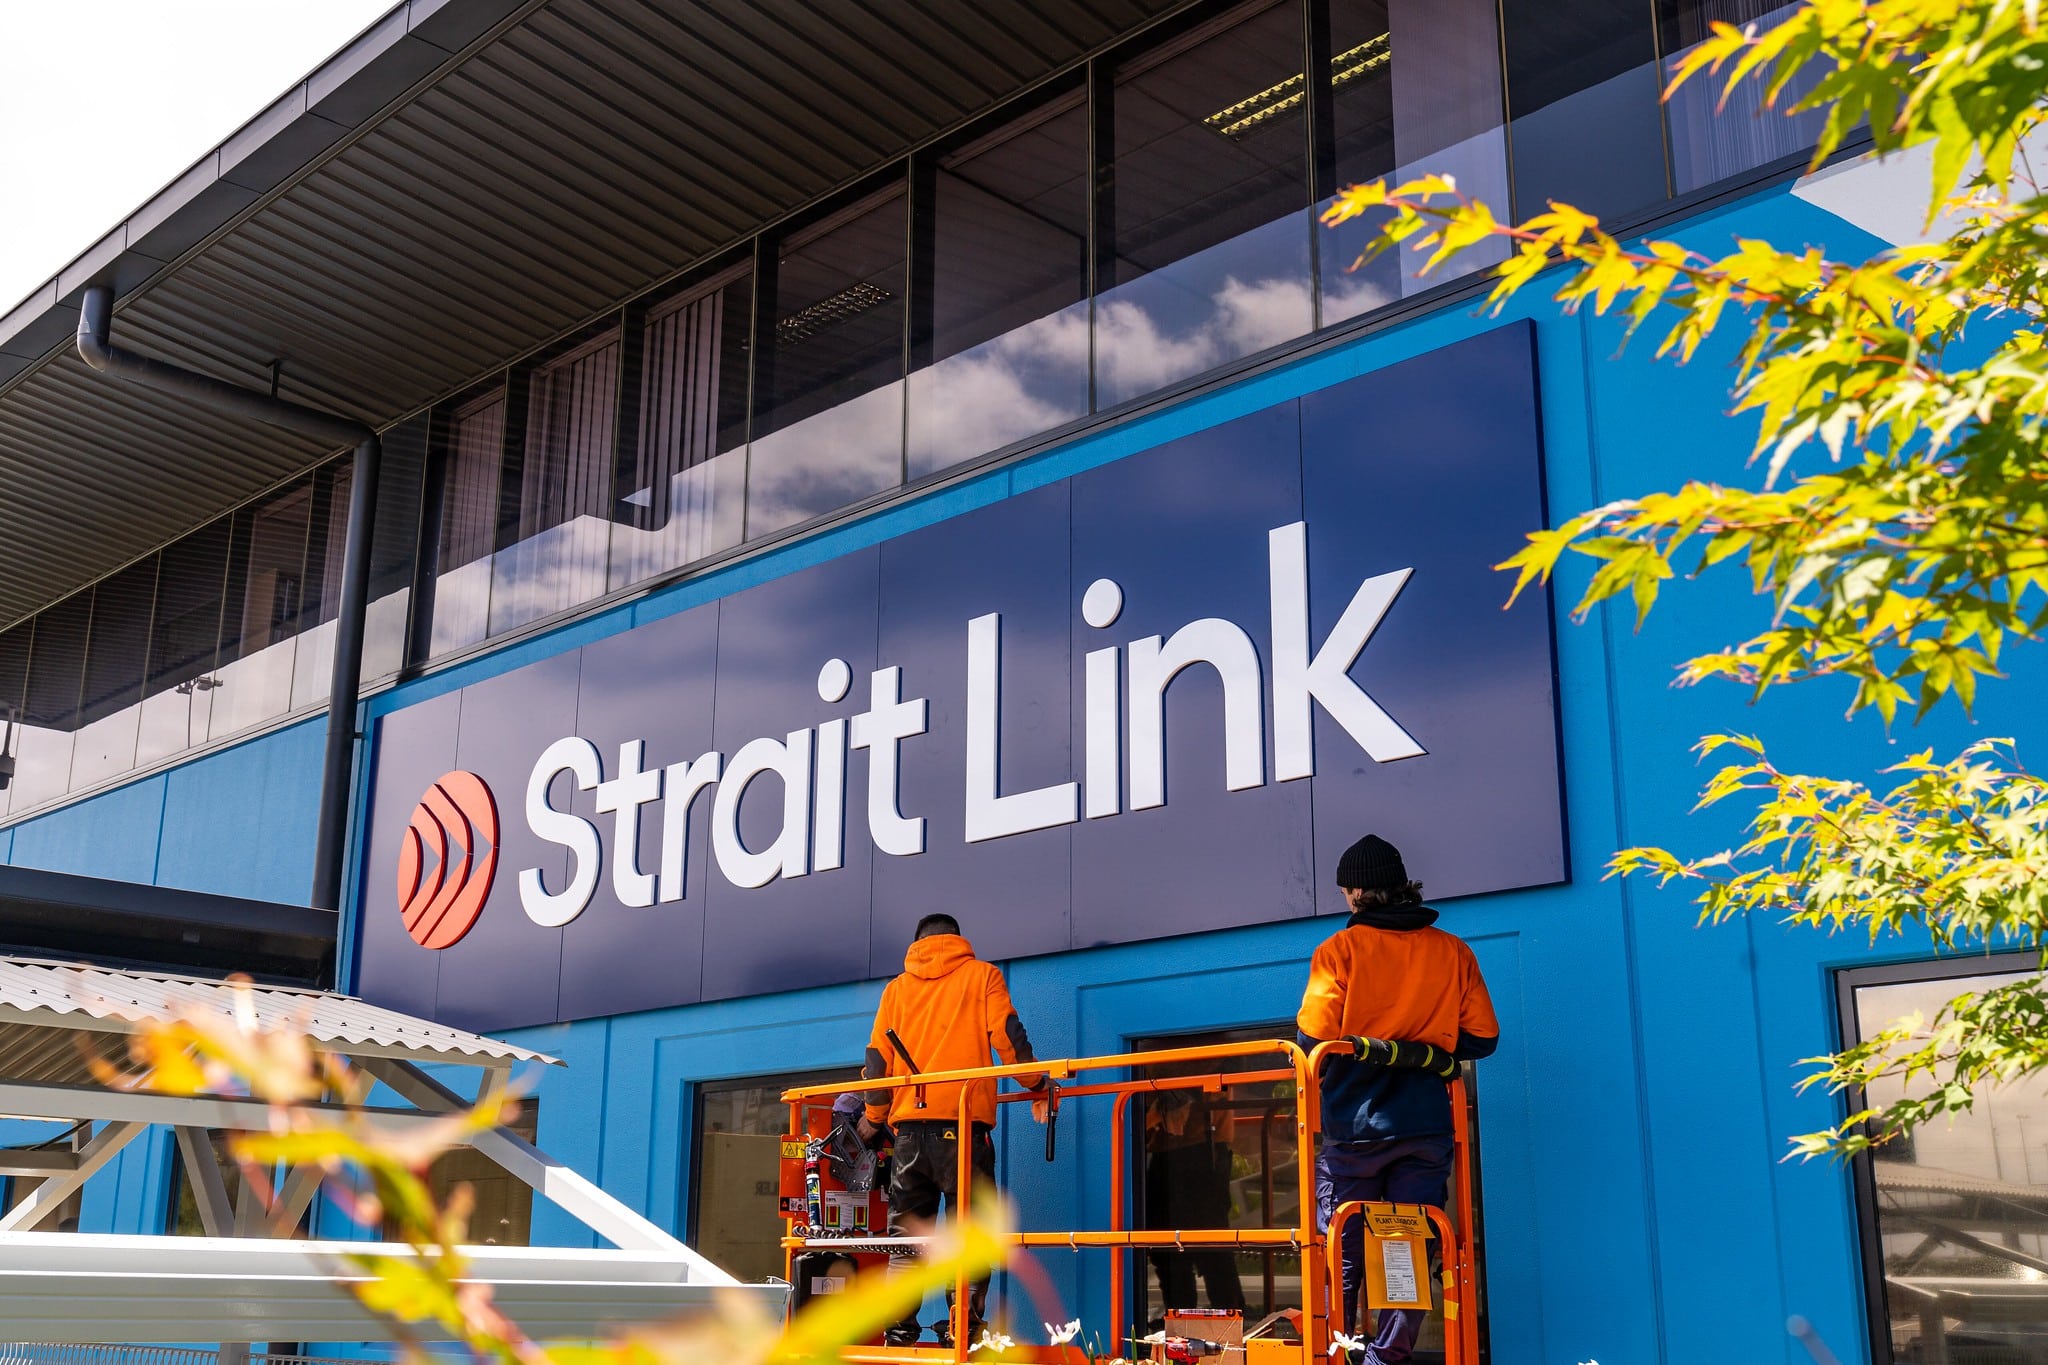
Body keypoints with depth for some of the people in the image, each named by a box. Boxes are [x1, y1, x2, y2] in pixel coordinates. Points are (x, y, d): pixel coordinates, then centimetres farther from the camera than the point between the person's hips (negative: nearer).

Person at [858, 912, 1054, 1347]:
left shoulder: (897, 987, 18)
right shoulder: (981, 974, 10)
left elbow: (877, 1057, 14)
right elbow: (1006, 1035, -1)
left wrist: (874, 1116, 26)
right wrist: (1038, 1086, 10)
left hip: (909, 1125, 3)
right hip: (962, 1123, -3)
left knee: (905, 1236, 9)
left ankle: (899, 1336, 6)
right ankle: (961, 1337, -10)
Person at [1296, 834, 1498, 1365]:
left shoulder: (1339, 950, -4)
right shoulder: (1454, 952, 5)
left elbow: (1314, 1038, -10)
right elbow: (1482, 1038, 4)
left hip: (1354, 1127, -2)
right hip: (1426, 1127, 2)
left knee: (1340, 1256, 6)